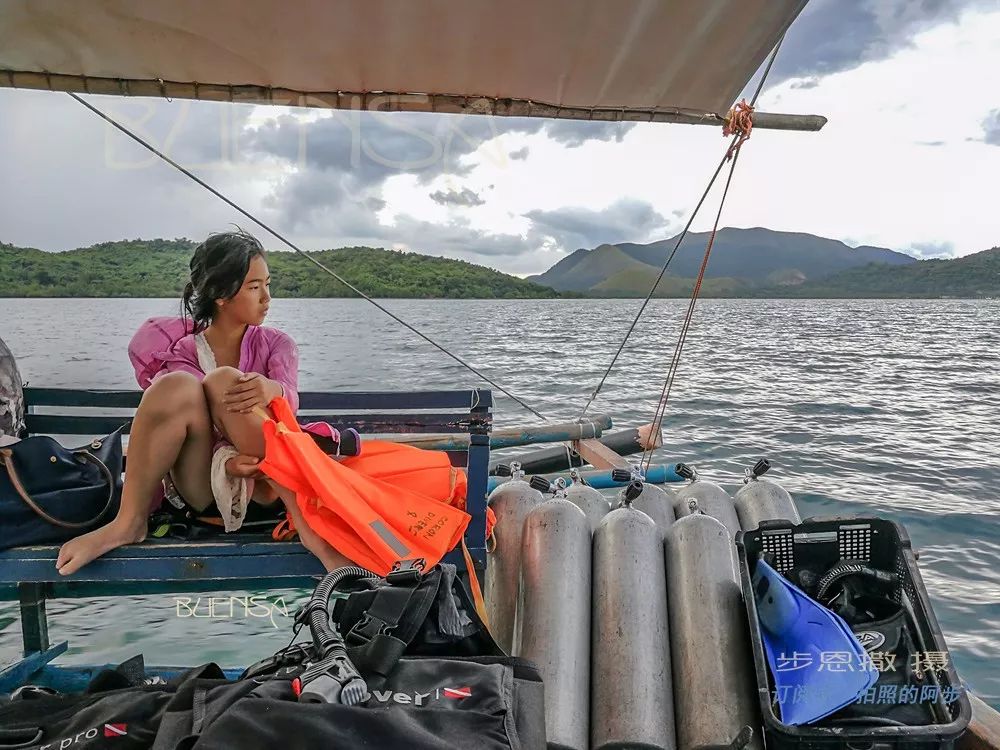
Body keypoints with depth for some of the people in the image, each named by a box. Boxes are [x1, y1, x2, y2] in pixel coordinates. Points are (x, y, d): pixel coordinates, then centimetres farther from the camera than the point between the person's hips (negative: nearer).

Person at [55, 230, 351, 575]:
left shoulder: (276, 344, 9)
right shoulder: (182, 353, 5)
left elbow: (290, 400, -13)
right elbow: (193, 430, -5)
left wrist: (272, 390, -38)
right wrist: (226, 462, -27)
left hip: (268, 479, 0)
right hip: (203, 485, 0)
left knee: (224, 381, -27)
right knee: (176, 386, -25)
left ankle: (305, 524, -37)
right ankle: (129, 523, -22)